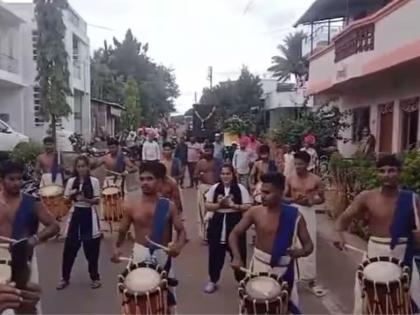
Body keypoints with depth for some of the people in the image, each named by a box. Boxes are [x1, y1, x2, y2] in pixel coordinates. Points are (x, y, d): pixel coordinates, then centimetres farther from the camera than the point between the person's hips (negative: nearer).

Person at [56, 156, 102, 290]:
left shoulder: (94, 181, -5)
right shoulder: (71, 181, 3)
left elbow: (97, 200, -6)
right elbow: (66, 200, 6)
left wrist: (86, 199, -23)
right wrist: (71, 195, -14)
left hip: (89, 215, -2)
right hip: (76, 214, 2)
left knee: (91, 248, 4)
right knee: (69, 247, 5)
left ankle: (94, 278, 20)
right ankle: (65, 278, 21)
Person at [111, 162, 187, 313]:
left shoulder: (169, 206, -7)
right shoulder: (131, 206, -5)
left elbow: (181, 230, -5)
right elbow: (123, 231, 6)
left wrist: (178, 245, -24)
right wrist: (117, 248, -11)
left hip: (162, 254, 0)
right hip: (140, 254, 1)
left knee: (167, 297, 13)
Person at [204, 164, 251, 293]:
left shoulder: (240, 188, -3)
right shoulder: (214, 188, 2)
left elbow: (247, 206, -6)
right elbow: (207, 206, 2)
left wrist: (233, 205, -18)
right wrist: (219, 204, -15)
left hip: (235, 223, -1)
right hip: (218, 223, 2)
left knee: (238, 253, 7)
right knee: (215, 253, 7)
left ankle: (241, 280, 25)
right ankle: (213, 281, 22)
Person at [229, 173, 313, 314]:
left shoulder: (295, 216, -12)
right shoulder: (255, 212, -10)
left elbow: (309, 245, -6)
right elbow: (234, 234, -6)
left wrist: (301, 252, -29)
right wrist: (237, 257, -22)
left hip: (284, 269, -1)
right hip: (259, 265, 1)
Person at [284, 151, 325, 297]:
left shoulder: (316, 180, -3)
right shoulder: (290, 179, 0)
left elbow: (322, 198, 6)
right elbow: (284, 198, 5)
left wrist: (312, 201, -15)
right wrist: (292, 199, -16)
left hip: (308, 212, -1)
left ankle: (311, 280, 14)